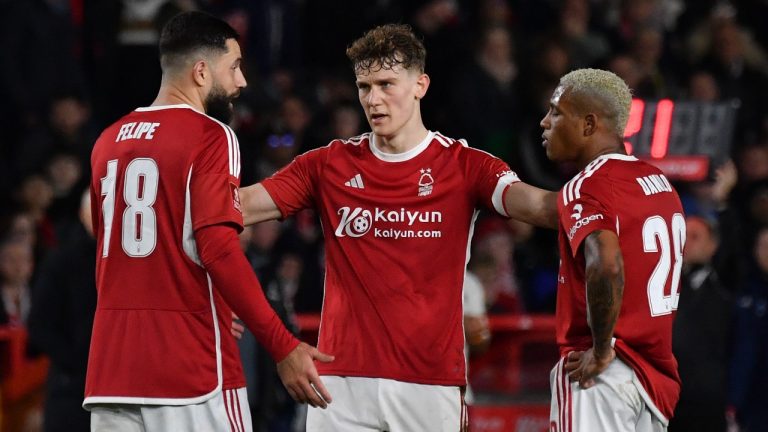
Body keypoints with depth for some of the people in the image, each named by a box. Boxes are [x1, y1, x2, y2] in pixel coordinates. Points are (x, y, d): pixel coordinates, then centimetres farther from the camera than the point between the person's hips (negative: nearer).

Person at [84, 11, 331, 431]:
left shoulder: (108, 141, 15)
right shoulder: (210, 136, -7)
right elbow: (219, 251, -18)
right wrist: (283, 347, -18)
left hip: (111, 366, 6)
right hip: (191, 369, -6)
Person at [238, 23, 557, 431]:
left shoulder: (463, 164, 3)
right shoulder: (329, 165, 9)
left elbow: (538, 206, -13)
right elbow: (241, 207, 3)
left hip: (430, 381, -1)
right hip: (343, 379, 1)